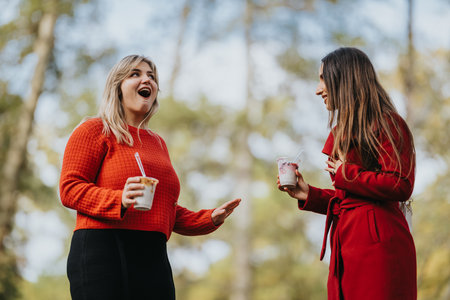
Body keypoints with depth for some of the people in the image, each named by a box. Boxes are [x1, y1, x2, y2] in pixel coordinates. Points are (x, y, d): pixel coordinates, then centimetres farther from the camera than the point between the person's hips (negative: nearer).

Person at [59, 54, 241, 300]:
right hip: (102, 250, -6)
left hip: (153, 258, 6)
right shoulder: (94, 130, 5)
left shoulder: (157, 143, 26)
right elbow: (69, 188, -5)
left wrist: (209, 219, 14)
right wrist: (119, 200, -21)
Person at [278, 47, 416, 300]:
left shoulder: (387, 124, -5)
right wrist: (309, 195, 10)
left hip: (377, 245, -8)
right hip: (346, 247, 8)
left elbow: (400, 186, -17)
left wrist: (346, 175, -8)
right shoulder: (345, 131, 21)